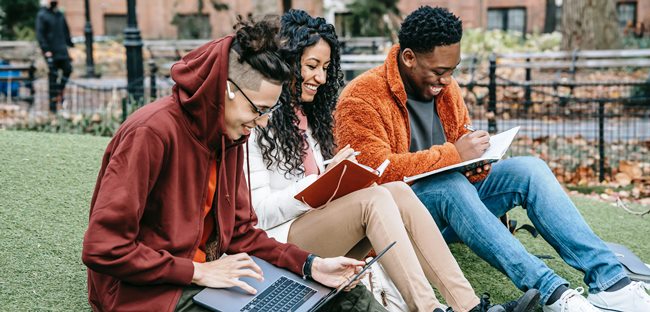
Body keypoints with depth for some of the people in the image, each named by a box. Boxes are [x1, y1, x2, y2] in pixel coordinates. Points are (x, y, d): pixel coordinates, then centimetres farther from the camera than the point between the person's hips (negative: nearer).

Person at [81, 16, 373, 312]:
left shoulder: (228, 137, 3)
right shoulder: (153, 133, -22)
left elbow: (239, 231, 7)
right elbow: (103, 250, -23)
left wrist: (311, 265, -5)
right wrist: (196, 271, -22)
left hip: (204, 272, 8)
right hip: (145, 288, -7)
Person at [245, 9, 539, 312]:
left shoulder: (307, 114, 19)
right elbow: (261, 211, -12)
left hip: (325, 228, 7)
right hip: (283, 239, -7)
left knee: (398, 190, -19)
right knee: (375, 198, -28)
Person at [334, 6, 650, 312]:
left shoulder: (444, 85, 9)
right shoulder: (362, 98, -14)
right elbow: (377, 171, -24)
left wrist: (476, 166, -7)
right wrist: (453, 155, -25)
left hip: (450, 199, 7)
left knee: (527, 169, -14)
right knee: (450, 185, -37)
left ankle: (609, 280, -22)